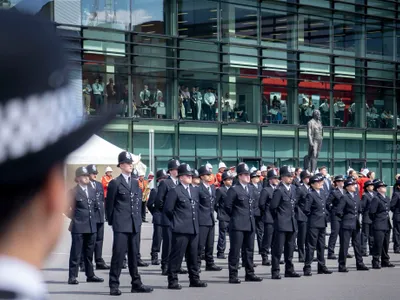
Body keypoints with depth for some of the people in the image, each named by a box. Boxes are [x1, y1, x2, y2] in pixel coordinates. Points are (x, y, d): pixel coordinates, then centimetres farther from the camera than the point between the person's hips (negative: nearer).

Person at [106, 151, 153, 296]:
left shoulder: (135, 183, 14)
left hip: (134, 225, 6)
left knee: (134, 255, 11)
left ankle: (136, 284, 16)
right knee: (118, 254, -7)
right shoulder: (115, 183, -4)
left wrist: (139, 220, 10)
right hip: (121, 225, -6)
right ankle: (114, 285, -3)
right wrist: (112, 222, -1)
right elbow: (109, 205, -2)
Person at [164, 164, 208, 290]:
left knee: (193, 256, 12)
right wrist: (177, 220, 2)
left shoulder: (195, 190, 15)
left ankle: (194, 279, 19)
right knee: (177, 256, -4)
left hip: (194, 229, 7)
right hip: (180, 230, -7)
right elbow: (168, 209, -7)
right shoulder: (174, 191, -6)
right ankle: (172, 280, 0)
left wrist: (195, 221, 15)